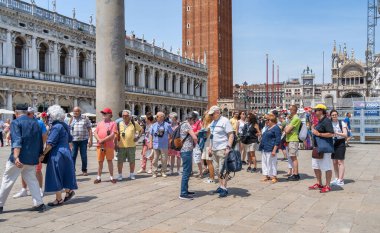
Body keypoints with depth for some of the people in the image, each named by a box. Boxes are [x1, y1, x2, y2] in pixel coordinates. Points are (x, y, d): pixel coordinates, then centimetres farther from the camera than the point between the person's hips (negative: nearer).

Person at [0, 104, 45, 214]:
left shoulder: (16, 123, -7)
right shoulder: (35, 123, 11)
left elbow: (17, 141, -21)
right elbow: (40, 141, 14)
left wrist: (16, 157, -30)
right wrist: (39, 154, 21)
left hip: (19, 158, -5)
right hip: (32, 159, 5)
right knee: (32, 180, 12)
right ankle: (39, 203, 6)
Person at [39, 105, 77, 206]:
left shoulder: (56, 127, -17)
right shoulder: (64, 125, 9)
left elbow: (50, 143, -19)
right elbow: (69, 139, 18)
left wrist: (43, 154, -14)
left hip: (57, 154, -9)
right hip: (66, 153, 9)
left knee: (56, 176, 1)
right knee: (64, 174, 18)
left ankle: (59, 199, 7)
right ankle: (69, 191, 24)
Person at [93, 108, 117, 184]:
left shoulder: (112, 123, -1)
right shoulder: (99, 123, 13)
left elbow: (112, 135, -11)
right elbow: (95, 133, 7)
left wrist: (103, 140, -15)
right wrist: (99, 140, -10)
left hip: (109, 145, -3)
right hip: (100, 145, 3)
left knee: (109, 161, 5)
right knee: (100, 161, 8)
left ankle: (111, 177, 13)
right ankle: (98, 177, 17)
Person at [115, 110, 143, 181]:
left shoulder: (134, 123, 3)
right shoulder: (119, 124, 3)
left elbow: (141, 129, 14)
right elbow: (116, 135, 4)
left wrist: (138, 137, 0)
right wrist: (115, 144, -2)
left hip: (131, 146, 0)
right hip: (121, 146, 0)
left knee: (132, 161, 9)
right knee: (120, 161, 3)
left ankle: (132, 174, 24)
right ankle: (120, 175, 16)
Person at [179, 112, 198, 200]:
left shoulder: (184, 125, 17)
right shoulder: (187, 125, -14)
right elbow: (195, 138, -19)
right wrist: (195, 143, 0)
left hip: (186, 150, 10)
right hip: (187, 151, -10)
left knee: (187, 171, 16)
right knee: (186, 172, -7)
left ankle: (185, 191, 24)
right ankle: (183, 194, -4)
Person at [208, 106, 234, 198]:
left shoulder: (225, 121, -9)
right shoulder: (213, 122, 15)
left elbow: (231, 135, -12)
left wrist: (228, 148, -19)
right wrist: (210, 147, 17)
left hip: (222, 149, -8)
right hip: (214, 150, 8)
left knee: (222, 170, -7)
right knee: (218, 169, 11)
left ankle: (224, 188, -1)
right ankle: (221, 186, 19)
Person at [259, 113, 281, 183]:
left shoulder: (276, 128, -10)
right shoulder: (268, 128, 18)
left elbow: (278, 140, -15)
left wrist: (274, 150, -20)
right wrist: (261, 147, 20)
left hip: (270, 149, -9)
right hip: (264, 149, 9)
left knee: (271, 163, -5)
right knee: (265, 162, 11)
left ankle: (274, 177, 3)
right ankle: (266, 176, 20)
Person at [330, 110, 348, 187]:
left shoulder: (342, 123, -3)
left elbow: (345, 134, -8)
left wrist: (337, 133, -22)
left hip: (340, 143, -4)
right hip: (332, 143, 4)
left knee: (340, 161, -8)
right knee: (334, 162, 7)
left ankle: (341, 180, -9)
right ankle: (337, 178, 16)